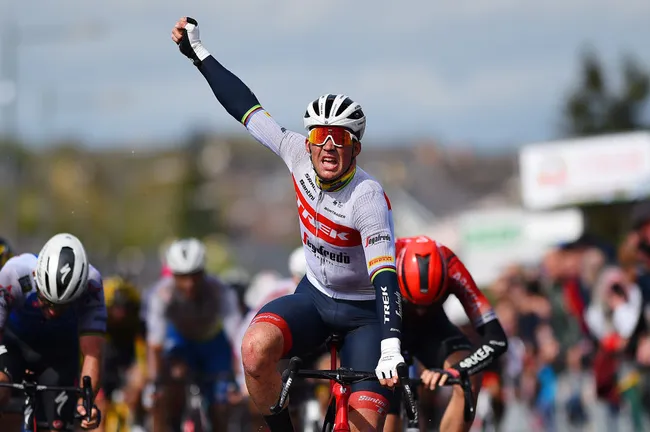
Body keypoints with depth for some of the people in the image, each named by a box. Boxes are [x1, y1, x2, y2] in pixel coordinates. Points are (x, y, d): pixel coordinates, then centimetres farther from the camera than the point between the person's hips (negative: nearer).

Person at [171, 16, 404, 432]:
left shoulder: (368, 198, -28)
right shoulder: (299, 156, -13)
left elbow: (385, 276, -36)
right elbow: (248, 109, -2)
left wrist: (391, 348, -49)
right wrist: (198, 52, 3)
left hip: (364, 313, -4)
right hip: (314, 297, 4)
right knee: (256, 348, -28)